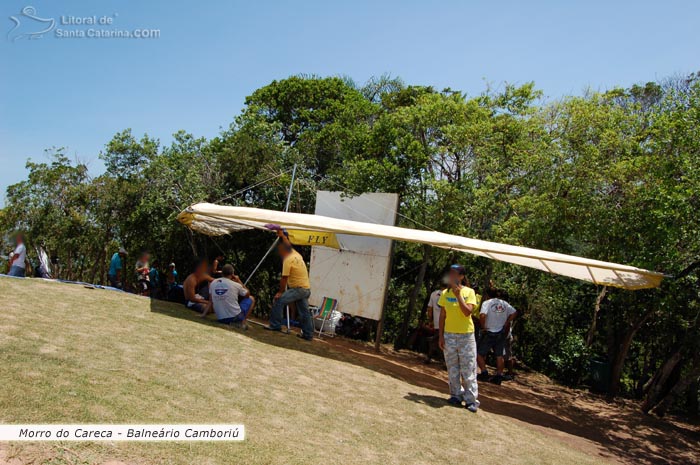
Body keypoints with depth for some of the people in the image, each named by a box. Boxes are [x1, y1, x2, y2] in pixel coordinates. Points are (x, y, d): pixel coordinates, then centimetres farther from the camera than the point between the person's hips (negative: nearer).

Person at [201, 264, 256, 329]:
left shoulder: (213, 283, 1)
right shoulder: (235, 285, -9)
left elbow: (211, 302, 6)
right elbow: (248, 294, 9)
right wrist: (239, 281, 12)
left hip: (220, 319, 5)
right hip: (235, 317, -5)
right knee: (251, 298, 18)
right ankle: (242, 322, 4)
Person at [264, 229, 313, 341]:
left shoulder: (287, 260, -14)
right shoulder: (296, 254, 9)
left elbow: (284, 278, -13)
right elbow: (288, 245, 30)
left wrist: (280, 292, -5)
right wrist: (282, 235, 37)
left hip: (298, 289, -9)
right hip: (306, 289, 9)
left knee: (278, 300, -7)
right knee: (304, 312, 13)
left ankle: (275, 325, -5)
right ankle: (308, 334, 17)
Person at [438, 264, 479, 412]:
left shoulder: (469, 292, -5)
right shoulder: (445, 293, 3)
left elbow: (467, 312, -18)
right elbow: (442, 315, 4)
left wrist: (458, 295, -21)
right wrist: (441, 336, 1)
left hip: (466, 335, -3)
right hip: (449, 335, 3)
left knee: (468, 369, -1)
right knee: (452, 368, 9)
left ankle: (471, 400, 5)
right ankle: (456, 395, 20)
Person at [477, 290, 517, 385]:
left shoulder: (487, 303, -11)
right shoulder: (505, 304, 5)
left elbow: (482, 315, -24)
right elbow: (514, 313, 0)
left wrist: (483, 327, -12)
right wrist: (506, 324, 3)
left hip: (489, 333, -4)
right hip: (501, 333, 5)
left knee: (480, 353, 6)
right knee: (500, 355, 10)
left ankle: (484, 372, -3)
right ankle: (499, 375, 10)